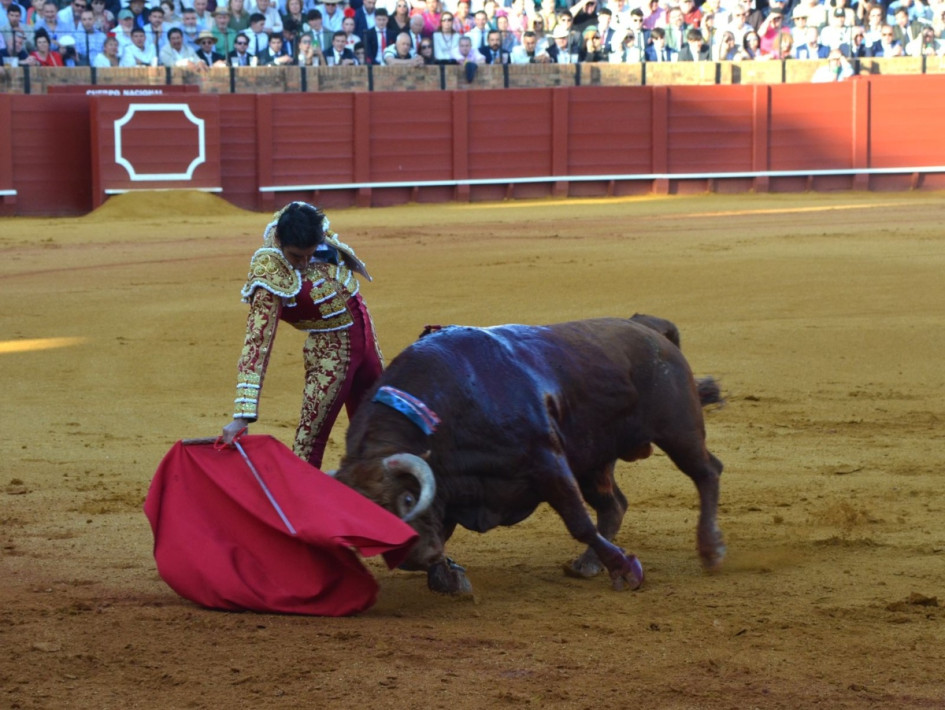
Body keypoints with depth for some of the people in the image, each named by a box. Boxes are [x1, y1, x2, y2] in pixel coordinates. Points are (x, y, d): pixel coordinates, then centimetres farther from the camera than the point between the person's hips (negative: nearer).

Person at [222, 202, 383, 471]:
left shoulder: (314, 227, -15)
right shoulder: (270, 280, -30)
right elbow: (256, 344, -36)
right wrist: (242, 416, -42)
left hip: (363, 329, 7)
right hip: (330, 349, -7)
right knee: (310, 437, -10)